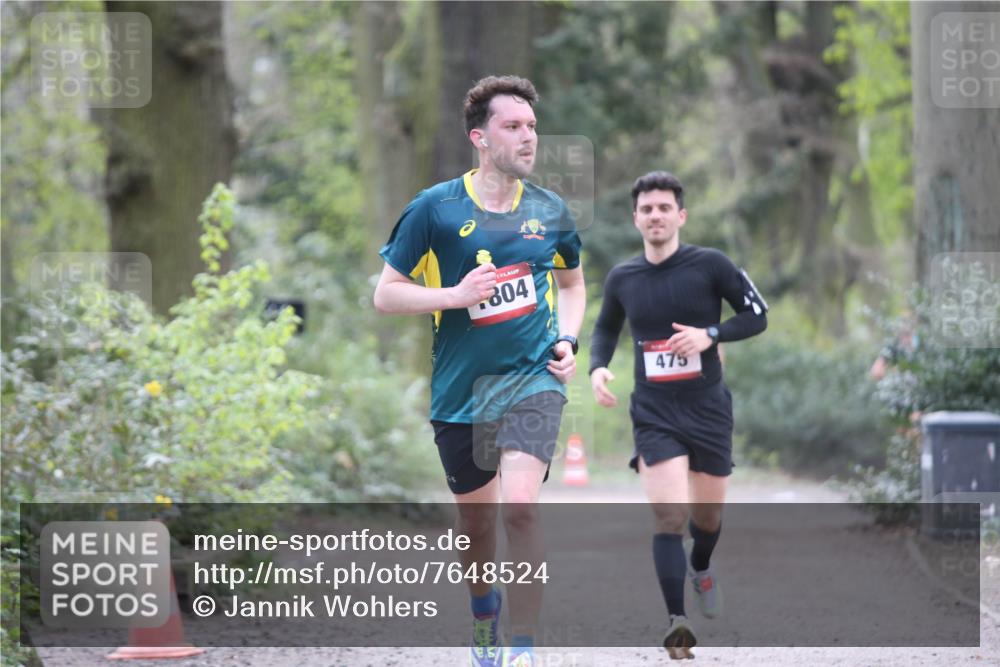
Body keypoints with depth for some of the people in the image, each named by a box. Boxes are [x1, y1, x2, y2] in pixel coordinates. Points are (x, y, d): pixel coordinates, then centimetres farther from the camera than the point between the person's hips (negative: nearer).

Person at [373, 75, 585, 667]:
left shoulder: (550, 211, 4)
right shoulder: (435, 208, -6)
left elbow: (573, 283, 22)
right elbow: (386, 294, -2)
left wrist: (567, 340, 5)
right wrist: (455, 296, -16)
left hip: (533, 378, 0)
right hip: (460, 389, 0)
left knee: (519, 505, -20)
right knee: (475, 511, 14)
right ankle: (483, 605, 46)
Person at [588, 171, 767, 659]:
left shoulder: (710, 265, -6)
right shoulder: (621, 279, 2)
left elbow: (757, 316, -2)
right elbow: (606, 328, 20)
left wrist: (710, 334, -18)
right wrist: (598, 366, 1)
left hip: (708, 408, 0)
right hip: (654, 413, 0)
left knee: (708, 514, 14)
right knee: (669, 514, -17)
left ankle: (702, 569, 49)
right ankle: (676, 621, -20)